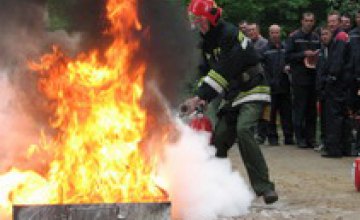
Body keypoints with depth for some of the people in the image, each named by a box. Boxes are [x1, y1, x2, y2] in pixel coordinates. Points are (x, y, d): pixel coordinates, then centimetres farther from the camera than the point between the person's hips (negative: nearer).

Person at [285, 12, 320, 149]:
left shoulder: (316, 38, 12)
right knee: (300, 109, -2)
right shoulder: (294, 37, 0)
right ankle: (300, 138, 3)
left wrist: (317, 56, -2)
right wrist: (303, 54, -14)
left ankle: (311, 138, 12)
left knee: (312, 110, 6)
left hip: (313, 78, 4)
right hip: (299, 78, -4)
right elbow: (287, 56, -4)